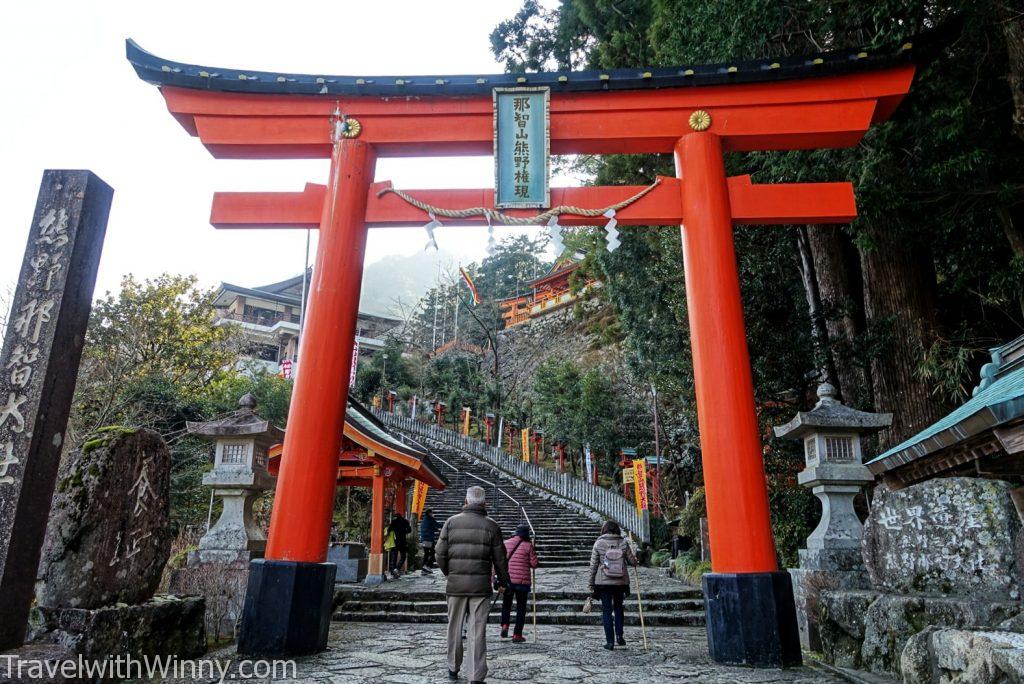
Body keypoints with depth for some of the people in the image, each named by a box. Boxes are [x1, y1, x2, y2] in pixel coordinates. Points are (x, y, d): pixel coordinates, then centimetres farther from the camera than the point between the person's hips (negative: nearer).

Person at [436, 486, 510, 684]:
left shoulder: (451, 522, 0)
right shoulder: (491, 526, -2)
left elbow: (440, 553, 0)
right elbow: (500, 558, 2)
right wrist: (503, 581, 17)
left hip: (455, 584, 1)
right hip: (481, 585, -1)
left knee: (455, 627, 16)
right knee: (477, 631, 3)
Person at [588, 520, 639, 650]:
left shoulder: (598, 543, -7)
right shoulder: (623, 543, -4)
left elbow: (593, 565, -5)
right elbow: (632, 562, 0)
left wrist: (591, 583, 4)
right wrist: (634, 561, 24)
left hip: (603, 582, -2)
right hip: (621, 582, 2)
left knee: (606, 611, 8)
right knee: (618, 607, 22)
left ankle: (610, 641, 8)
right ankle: (619, 635, 13)